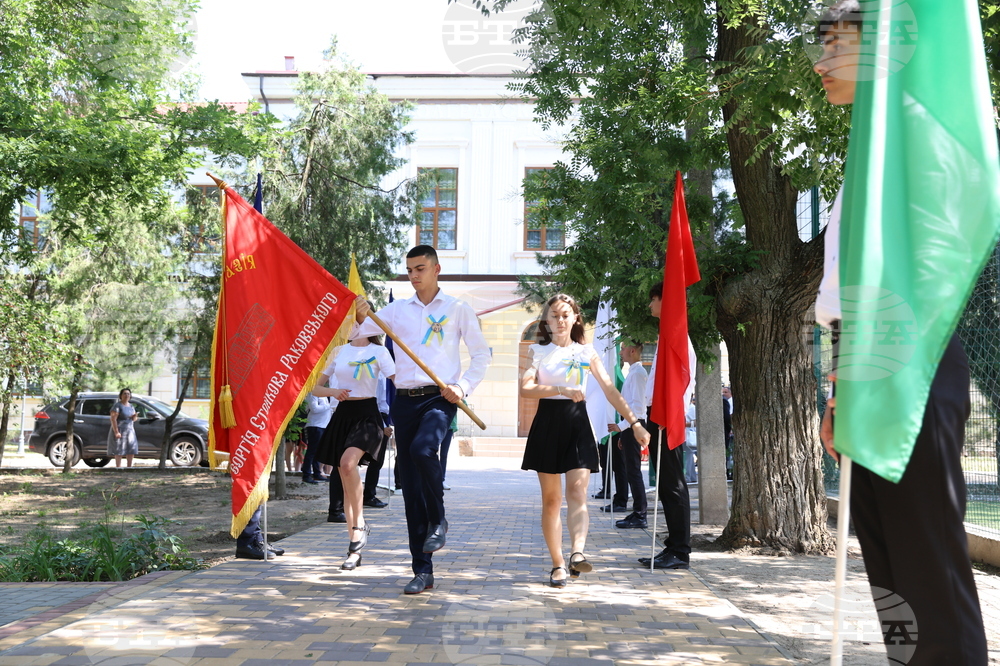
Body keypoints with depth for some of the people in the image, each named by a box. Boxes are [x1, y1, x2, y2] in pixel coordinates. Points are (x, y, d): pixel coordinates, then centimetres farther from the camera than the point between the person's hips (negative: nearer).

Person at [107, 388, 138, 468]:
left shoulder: (131, 406, 14)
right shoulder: (117, 405, -9)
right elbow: (113, 419, -16)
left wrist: (135, 416, -4)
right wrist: (116, 432, -23)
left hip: (130, 431, 7)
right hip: (120, 431, -7)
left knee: (132, 450, 2)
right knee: (119, 450, -7)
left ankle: (129, 467, 9)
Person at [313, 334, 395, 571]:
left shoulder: (378, 351, 0)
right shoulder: (339, 351, 12)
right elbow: (316, 388, 14)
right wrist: (333, 391, -7)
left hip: (367, 415, -5)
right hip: (342, 416, 5)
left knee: (348, 463, -31)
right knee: (347, 484, 4)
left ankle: (360, 525, -13)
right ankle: (355, 549, 12)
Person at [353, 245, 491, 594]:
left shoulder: (458, 309, 5)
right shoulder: (397, 309, 12)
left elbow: (481, 353, 6)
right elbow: (361, 329, 4)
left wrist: (463, 387, -7)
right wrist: (360, 318, -19)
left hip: (439, 398, -4)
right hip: (405, 400, 4)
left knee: (423, 449, -34)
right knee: (410, 486, 3)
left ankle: (438, 520, -8)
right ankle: (422, 570, 11)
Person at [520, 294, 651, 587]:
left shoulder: (586, 352, 9)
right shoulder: (540, 351, 6)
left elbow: (610, 389, 5)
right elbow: (526, 388, -9)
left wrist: (634, 422, -3)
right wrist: (562, 390, -21)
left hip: (577, 422, 0)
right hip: (548, 422, 0)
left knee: (577, 491, -17)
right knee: (551, 499, 2)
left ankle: (577, 553, -32)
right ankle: (558, 565, 8)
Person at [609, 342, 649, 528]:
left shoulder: (638, 373, -12)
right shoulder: (633, 372, 18)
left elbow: (638, 405, -20)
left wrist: (621, 426, -23)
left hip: (632, 426, -10)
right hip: (628, 426, 10)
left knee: (633, 471, -7)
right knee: (631, 471, 12)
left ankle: (640, 516, -3)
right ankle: (637, 513, 18)